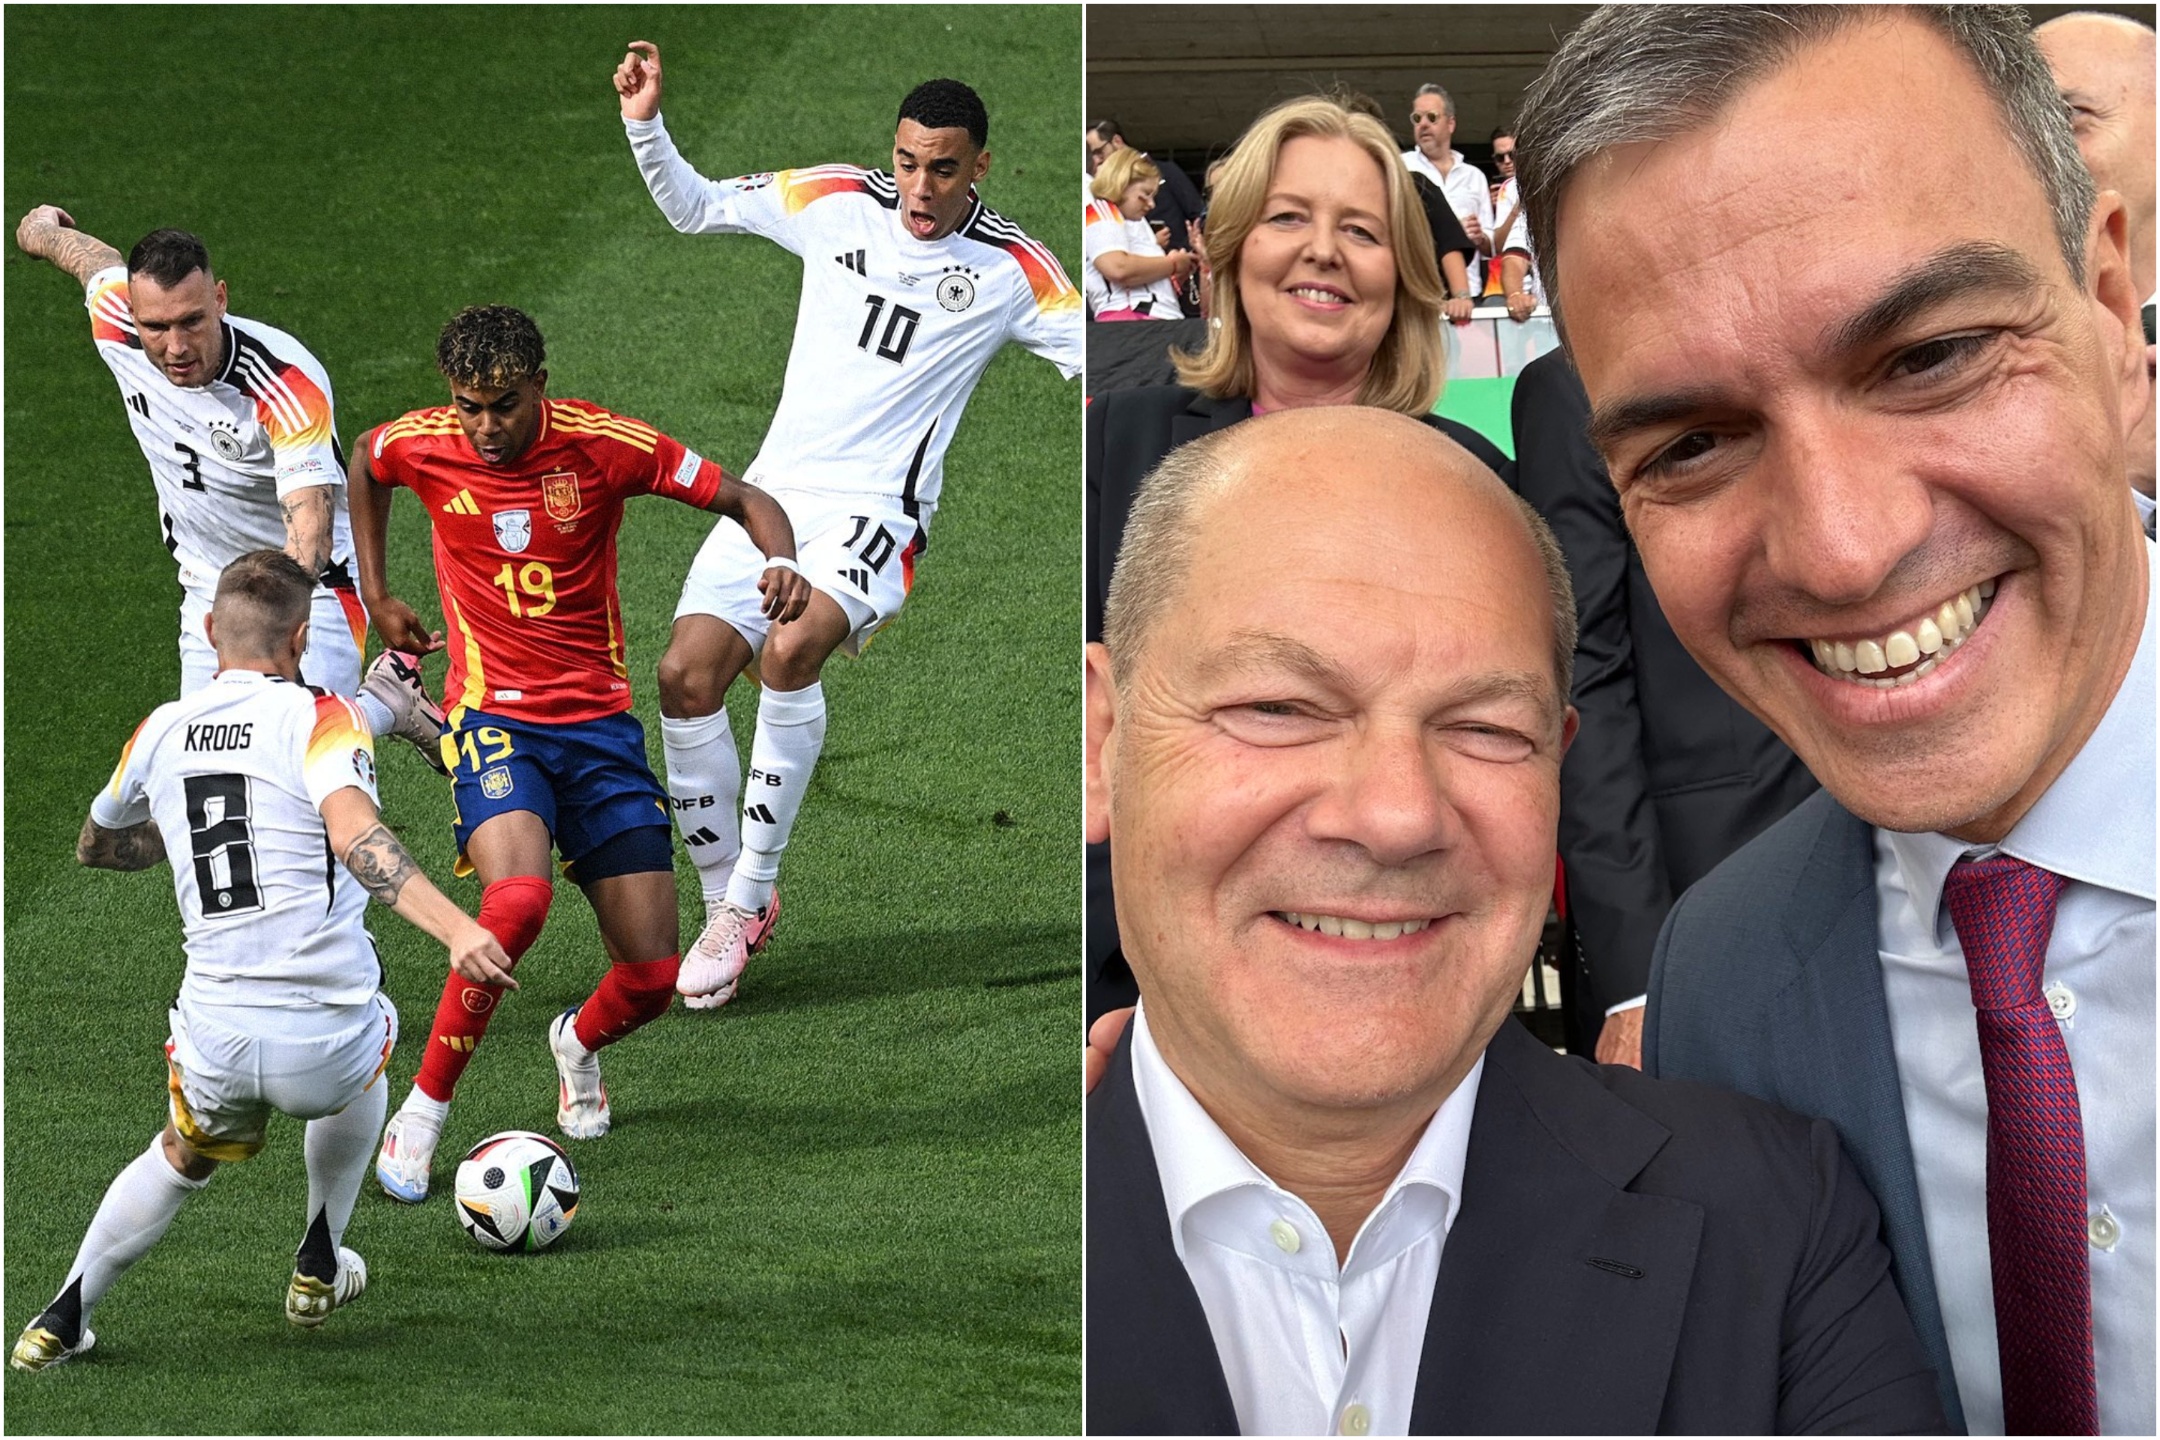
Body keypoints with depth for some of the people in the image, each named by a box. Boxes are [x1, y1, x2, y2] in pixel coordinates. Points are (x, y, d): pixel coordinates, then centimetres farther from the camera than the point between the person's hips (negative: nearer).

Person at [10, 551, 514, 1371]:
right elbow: (354, 834, -25)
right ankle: (320, 1267, 40)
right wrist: (456, 927, -35)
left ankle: (64, 1317, 23)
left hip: (214, 1045, 3)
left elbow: (95, 846, 28)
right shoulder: (319, 719, -5)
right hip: (323, 1043, -3)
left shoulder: (162, 732, 9)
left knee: (181, 1161, 34)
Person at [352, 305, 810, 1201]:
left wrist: (781, 562, -25)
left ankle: (579, 1042, 35)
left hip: (600, 723, 1)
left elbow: (743, 499, -4)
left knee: (653, 975, -3)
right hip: (493, 719, -1)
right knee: (517, 900, -32)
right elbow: (363, 465, 20)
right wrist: (375, 596, 18)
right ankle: (424, 1111, -17)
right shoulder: (422, 446, -6)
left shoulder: (601, 445, -10)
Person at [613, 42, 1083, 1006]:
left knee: (790, 650, -32)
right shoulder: (835, 204, 6)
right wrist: (646, 126, 1)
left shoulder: (1011, 270, -3)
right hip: (775, 490, 4)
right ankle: (728, 904, 8)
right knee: (686, 675, -12)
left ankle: (749, 893, -20)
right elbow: (693, 207, 16)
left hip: (876, 511, -4)